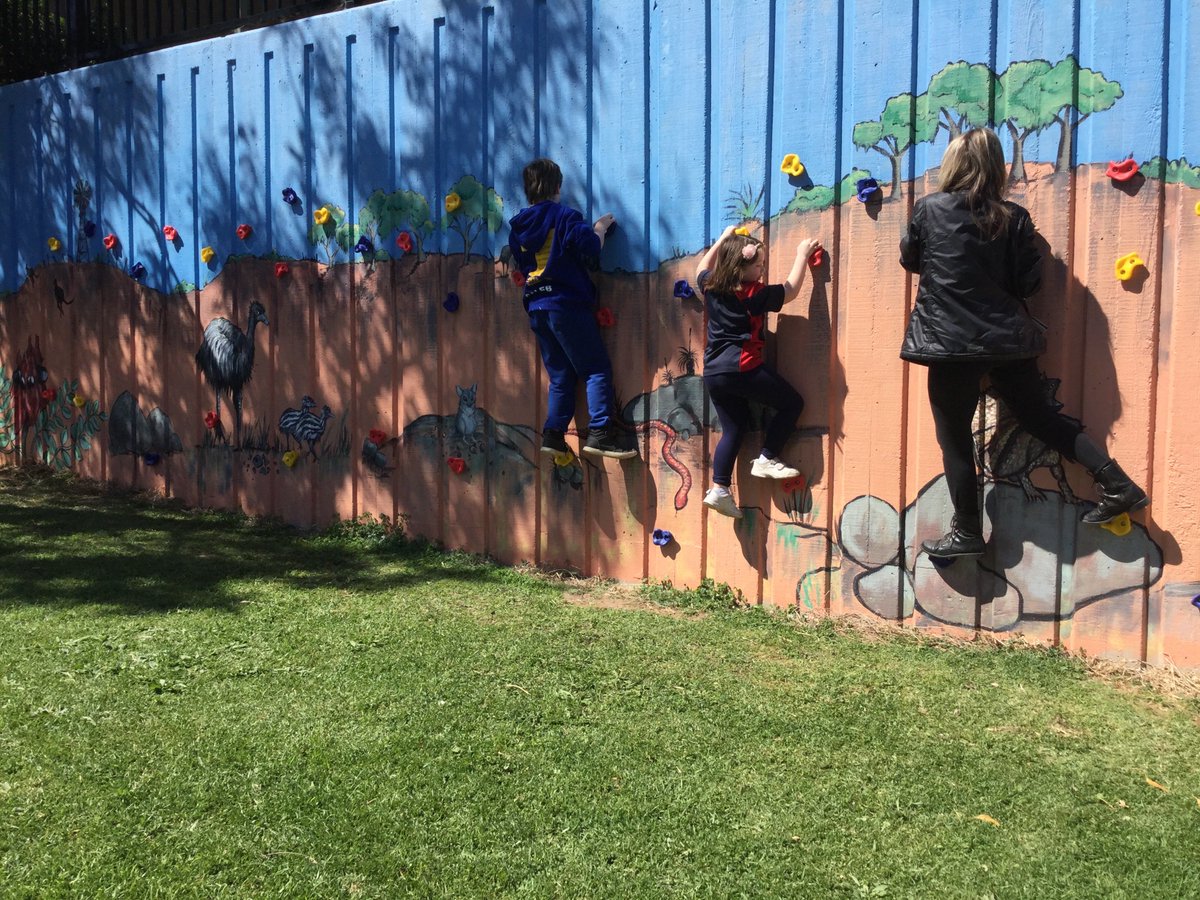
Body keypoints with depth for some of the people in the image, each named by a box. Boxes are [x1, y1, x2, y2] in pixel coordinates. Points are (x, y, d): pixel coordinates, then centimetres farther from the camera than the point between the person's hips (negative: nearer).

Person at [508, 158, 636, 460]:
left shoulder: (518, 226, 10)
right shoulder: (564, 216, -8)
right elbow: (591, 252, -16)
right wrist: (600, 228, 2)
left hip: (536, 307, 7)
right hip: (567, 303, -7)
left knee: (560, 375, 14)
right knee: (597, 369, -4)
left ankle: (553, 435, 9)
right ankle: (599, 433, -14)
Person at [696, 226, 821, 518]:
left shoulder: (710, 286, 6)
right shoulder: (754, 295, -11)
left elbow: (702, 267, 30)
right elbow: (790, 290, 3)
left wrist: (723, 238, 36)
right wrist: (802, 255, 13)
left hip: (713, 372, 7)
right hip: (743, 368, -7)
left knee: (734, 429, 14)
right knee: (792, 403, 7)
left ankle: (719, 489, 6)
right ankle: (766, 460, 5)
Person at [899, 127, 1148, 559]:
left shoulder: (929, 209, -5)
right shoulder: (1014, 218, 0)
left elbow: (910, 259, 11)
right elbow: (1028, 281, 0)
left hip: (951, 344, -3)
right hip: (1008, 340, 3)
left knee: (955, 439, 8)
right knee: (1042, 416, 19)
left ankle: (966, 534, 13)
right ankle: (1116, 483, 13)